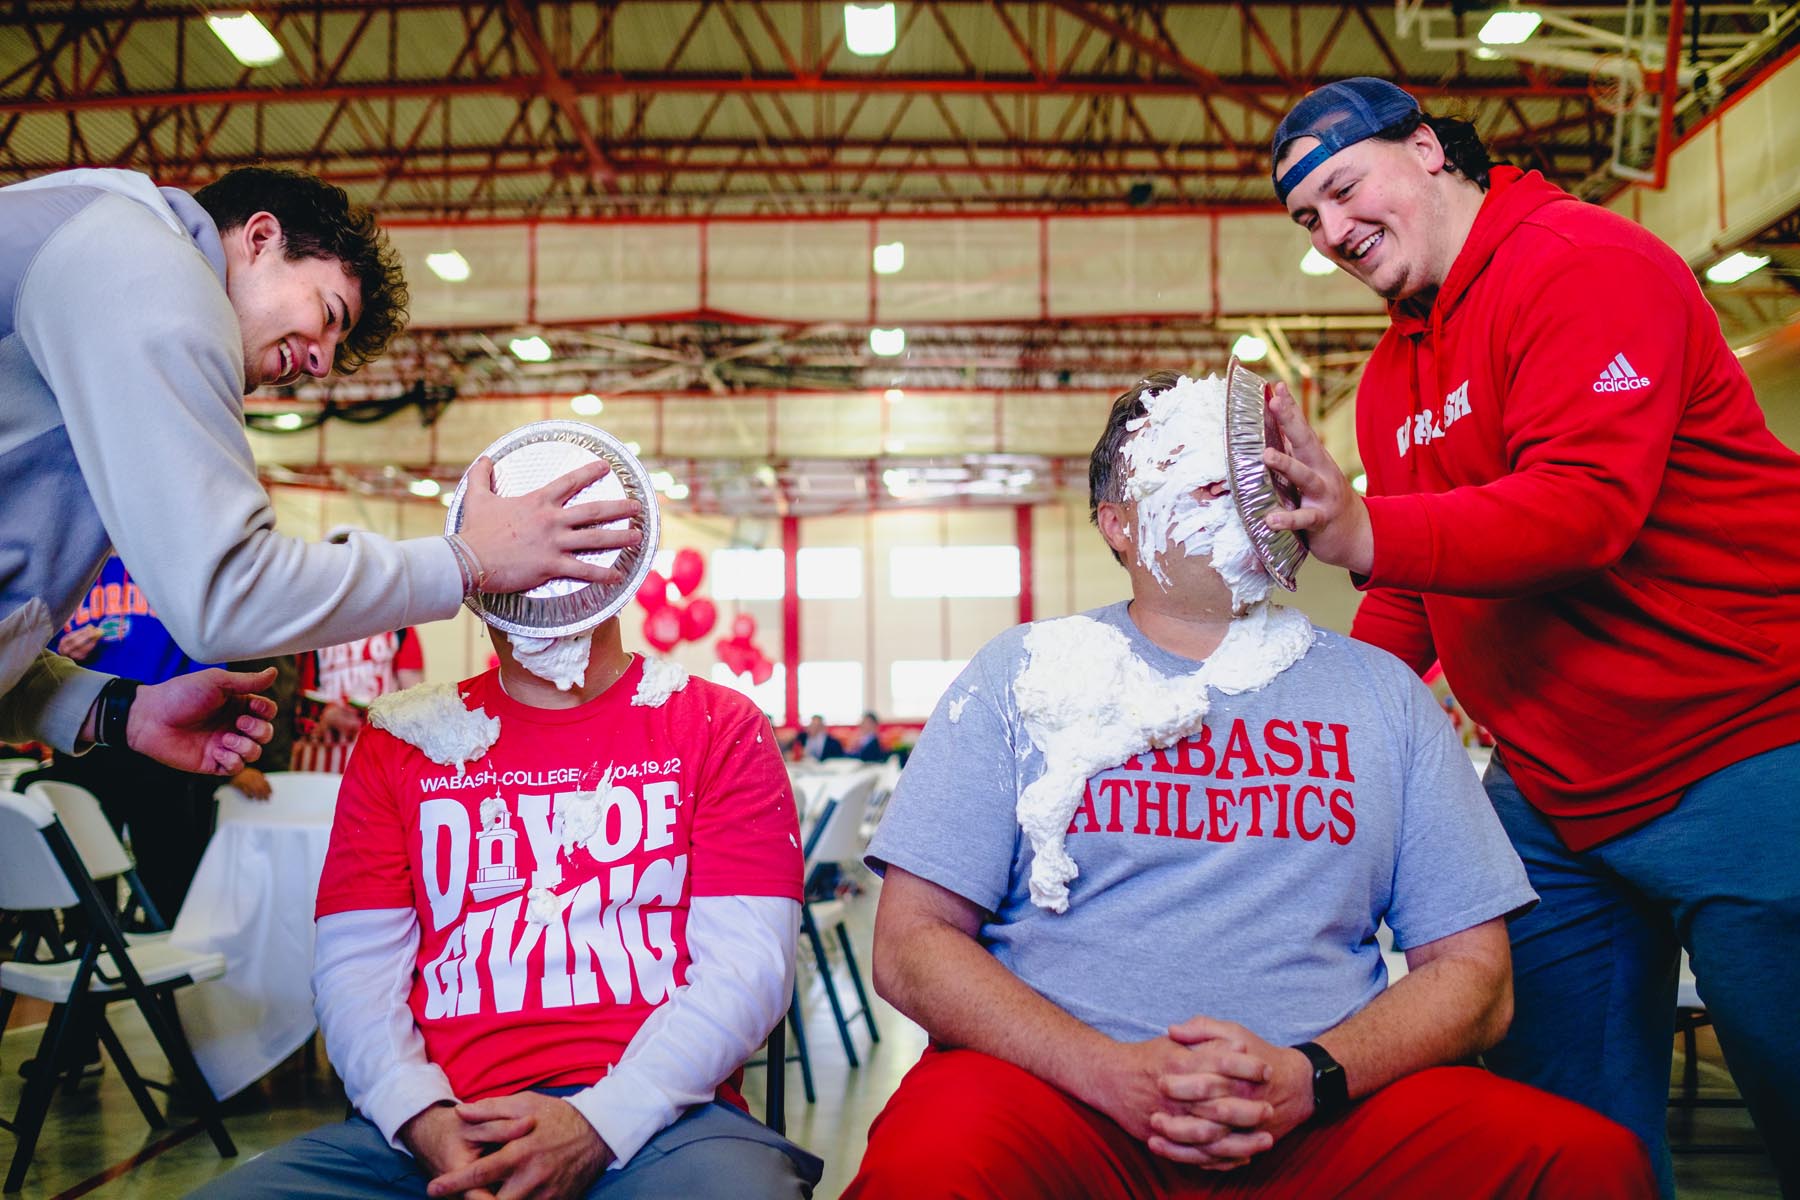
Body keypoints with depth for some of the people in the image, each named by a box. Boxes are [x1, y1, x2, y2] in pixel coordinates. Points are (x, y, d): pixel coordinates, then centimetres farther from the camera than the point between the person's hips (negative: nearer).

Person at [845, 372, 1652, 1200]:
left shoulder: (1382, 693, 13)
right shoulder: (1022, 674, 8)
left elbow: (1472, 973, 10)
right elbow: (910, 945, 1)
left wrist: (1308, 1077, -11)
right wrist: (1117, 1074, -14)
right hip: (1059, 1089, 0)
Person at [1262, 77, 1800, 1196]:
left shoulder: (1586, 261, -12)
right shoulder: (1394, 371, 14)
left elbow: (1588, 502, -26)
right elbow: (1412, 600, 17)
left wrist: (1366, 533, -38)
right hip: (1550, 801, 8)